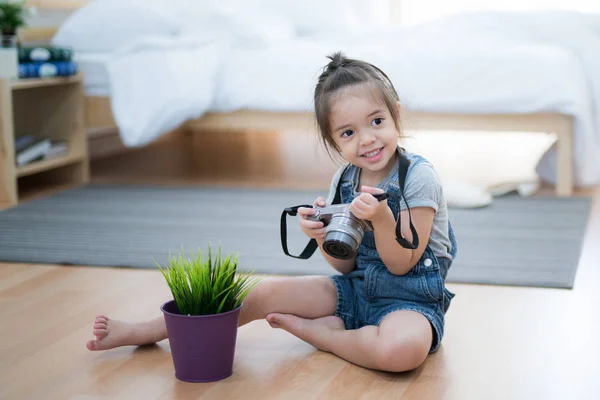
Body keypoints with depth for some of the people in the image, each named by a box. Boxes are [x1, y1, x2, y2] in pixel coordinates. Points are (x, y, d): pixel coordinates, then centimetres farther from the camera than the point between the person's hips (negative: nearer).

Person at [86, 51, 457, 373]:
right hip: (357, 287, 6)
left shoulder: (419, 177, -17)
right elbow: (345, 264, 2)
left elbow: (400, 265, -16)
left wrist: (381, 218, -33)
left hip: (410, 296, -5)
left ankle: (314, 331, -14)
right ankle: (145, 331, 5)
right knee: (269, 291, -6)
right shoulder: (344, 180, 1)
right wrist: (323, 236, -19)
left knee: (404, 350, -40)